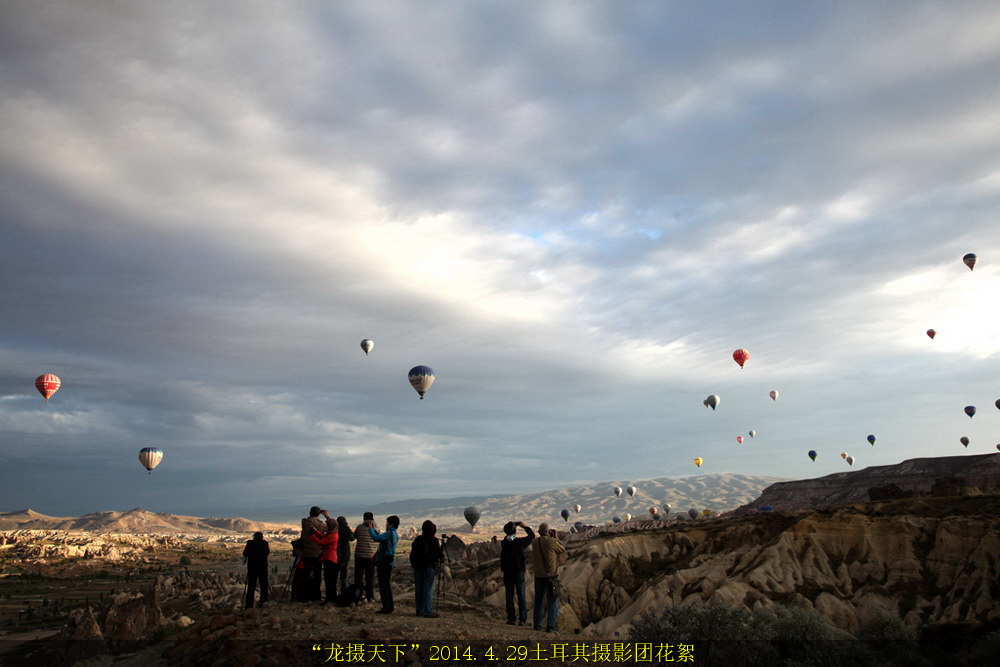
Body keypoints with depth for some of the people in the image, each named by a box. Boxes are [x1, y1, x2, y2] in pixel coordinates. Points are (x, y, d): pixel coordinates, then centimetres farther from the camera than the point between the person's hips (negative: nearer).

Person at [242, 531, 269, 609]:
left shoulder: (250, 543, -5)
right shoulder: (265, 543, -1)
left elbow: (244, 553, 2)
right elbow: (268, 552, 13)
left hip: (252, 567, 0)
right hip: (263, 567, 0)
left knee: (251, 586, 5)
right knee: (263, 586, 8)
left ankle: (249, 604, 3)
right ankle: (264, 603, 4)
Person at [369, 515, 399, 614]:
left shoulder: (389, 533, -16)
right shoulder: (394, 534, 14)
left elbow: (376, 538, -26)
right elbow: (380, 538, 25)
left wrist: (370, 529, -11)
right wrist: (374, 529, 22)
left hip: (384, 562, -10)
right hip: (389, 562, 10)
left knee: (383, 585, -5)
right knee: (387, 584, 17)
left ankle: (387, 607, -4)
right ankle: (390, 607, 23)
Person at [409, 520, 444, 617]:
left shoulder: (417, 539, 6)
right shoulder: (433, 540, -10)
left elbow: (412, 554, 10)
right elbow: (438, 554, -8)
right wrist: (442, 556, 13)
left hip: (417, 568, 6)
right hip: (429, 567, -6)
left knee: (419, 589, 11)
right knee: (428, 589, -4)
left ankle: (419, 610, 16)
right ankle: (427, 611, -6)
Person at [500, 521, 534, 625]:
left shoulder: (504, 543, -3)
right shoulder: (519, 542, -11)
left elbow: (507, 536, 20)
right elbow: (532, 535, 3)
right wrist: (524, 526, 12)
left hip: (507, 573, 2)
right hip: (519, 572, -2)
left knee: (509, 596, 6)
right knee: (521, 596, 4)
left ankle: (511, 618, 5)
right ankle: (523, 619, 3)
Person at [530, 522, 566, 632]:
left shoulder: (535, 543, 1)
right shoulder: (551, 541, -13)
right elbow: (562, 550, 3)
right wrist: (556, 539, 12)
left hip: (539, 575, 4)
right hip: (552, 575, -4)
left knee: (539, 600, 15)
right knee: (553, 601, 4)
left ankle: (537, 624, 17)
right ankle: (551, 626, -2)